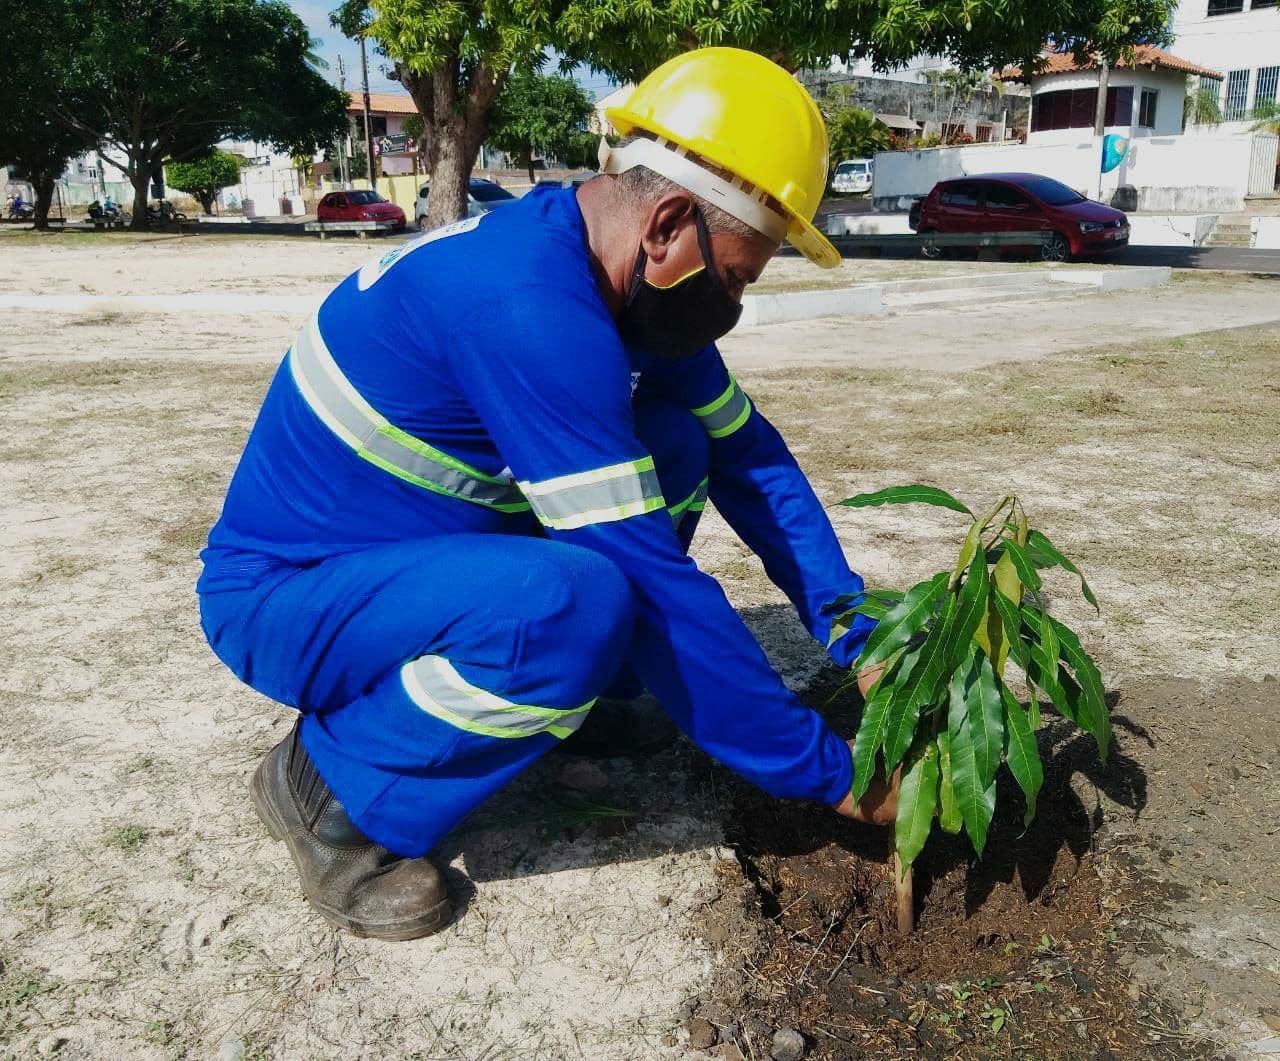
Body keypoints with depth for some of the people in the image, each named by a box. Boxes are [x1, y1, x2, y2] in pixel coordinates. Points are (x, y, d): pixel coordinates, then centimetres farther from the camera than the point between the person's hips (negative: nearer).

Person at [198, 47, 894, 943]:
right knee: (575, 605, -35)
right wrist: (830, 774, -19)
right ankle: (331, 786, -10)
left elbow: (749, 456, 4)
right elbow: (654, 583, -30)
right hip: (283, 597, -8)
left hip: (408, 554, 8)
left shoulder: (629, 284, -3)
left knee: (675, 448, -3)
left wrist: (857, 639, -3)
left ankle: (576, 696, 10)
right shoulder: (528, 308, -31)